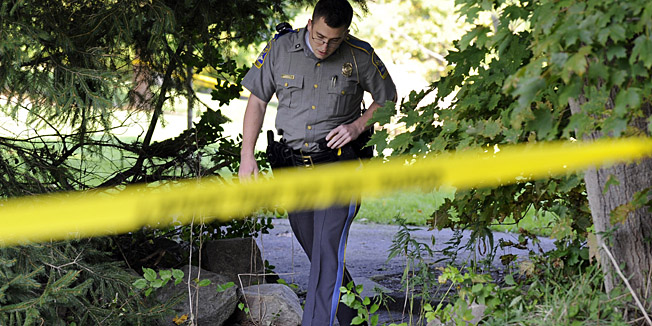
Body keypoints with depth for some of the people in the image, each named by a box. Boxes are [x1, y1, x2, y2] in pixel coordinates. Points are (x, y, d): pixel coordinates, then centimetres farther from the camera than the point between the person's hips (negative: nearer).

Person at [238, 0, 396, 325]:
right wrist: (247, 157, 2)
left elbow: (387, 98, 9)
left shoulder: (360, 56, -6)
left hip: (338, 164, -3)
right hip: (294, 167, 3)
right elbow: (257, 101, 7)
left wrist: (357, 126, -8)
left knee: (328, 249, -17)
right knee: (318, 255, 11)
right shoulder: (279, 49, -3)